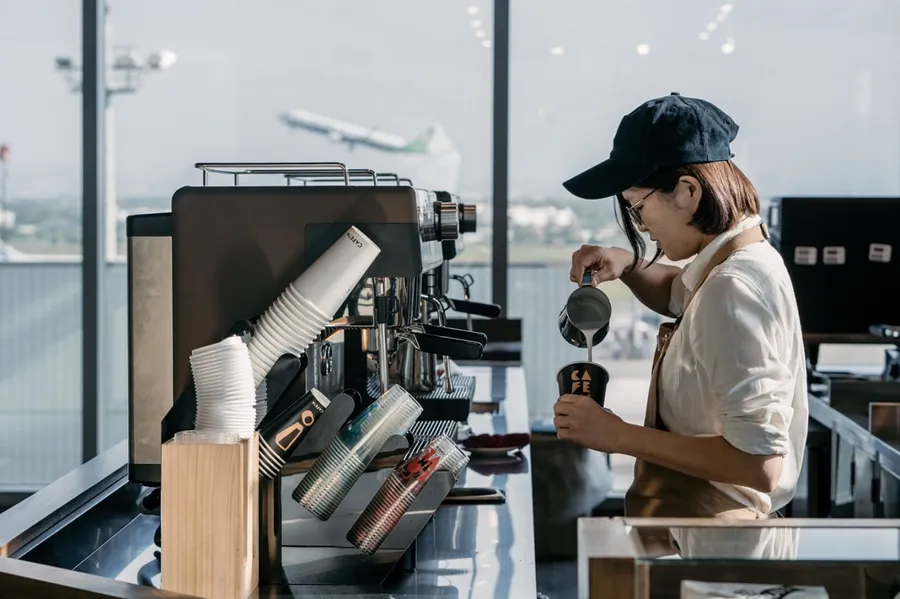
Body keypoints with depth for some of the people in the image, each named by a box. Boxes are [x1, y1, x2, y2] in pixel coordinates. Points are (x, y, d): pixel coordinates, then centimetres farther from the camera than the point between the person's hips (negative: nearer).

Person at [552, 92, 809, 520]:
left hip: (699, 518, -10)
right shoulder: (740, 257, 5)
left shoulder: (735, 289, -26)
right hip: (687, 505, 10)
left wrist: (620, 437, -24)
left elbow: (759, 461, -29)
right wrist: (629, 266, 8)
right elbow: (681, 296, 30)